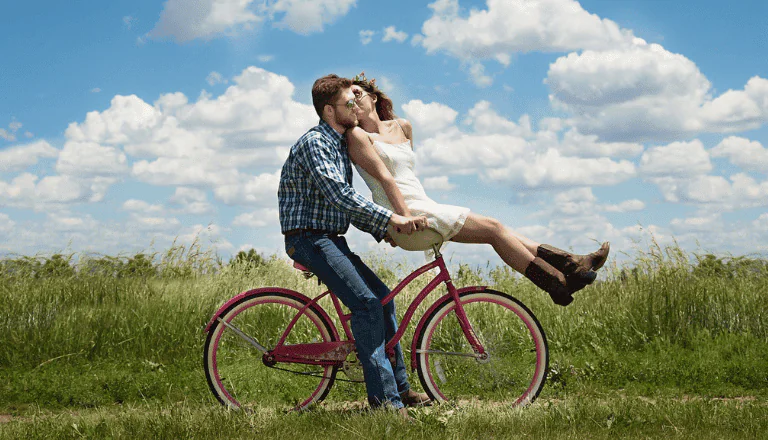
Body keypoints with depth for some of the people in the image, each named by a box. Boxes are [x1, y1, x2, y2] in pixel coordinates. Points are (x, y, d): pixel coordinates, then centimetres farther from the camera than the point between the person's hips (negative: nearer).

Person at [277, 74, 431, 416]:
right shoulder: (314, 143, -15)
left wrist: (381, 231, 7)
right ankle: (384, 398, -22)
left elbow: (346, 202, 20)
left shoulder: (339, 145, 17)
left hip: (329, 239, 10)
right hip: (309, 237, -10)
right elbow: (338, 195, -28)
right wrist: (390, 218, -31)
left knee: (381, 295, 9)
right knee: (366, 302, -21)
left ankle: (399, 387, 17)